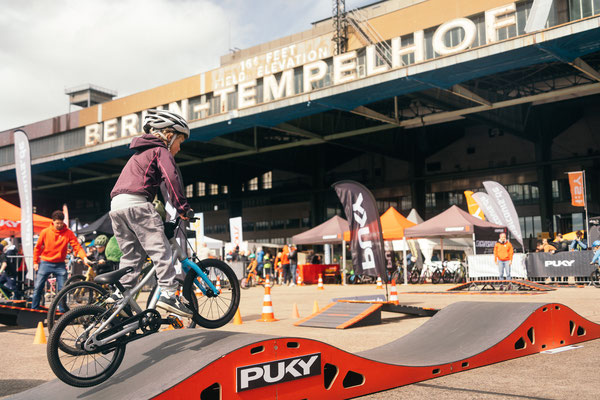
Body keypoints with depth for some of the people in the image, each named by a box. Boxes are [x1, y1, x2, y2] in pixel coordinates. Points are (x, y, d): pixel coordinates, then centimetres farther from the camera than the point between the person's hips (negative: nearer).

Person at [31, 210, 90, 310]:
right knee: (38, 287, 2)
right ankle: (34, 309, 15)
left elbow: (77, 246, -11)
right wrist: (35, 262, 5)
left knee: (62, 289, -1)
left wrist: (84, 258, -26)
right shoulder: (45, 232, -2)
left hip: (60, 265, 0)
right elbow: (37, 247, 7)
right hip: (45, 263, 0)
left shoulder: (68, 233, -4)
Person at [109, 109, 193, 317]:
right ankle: (168, 294, -18)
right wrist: (183, 208, -10)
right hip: (136, 203, -9)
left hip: (116, 205, 9)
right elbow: (171, 177, -11)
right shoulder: (161, 151, 6)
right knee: (160, 249, -10)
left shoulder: (140, 153, 34)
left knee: (131, 255, 11)